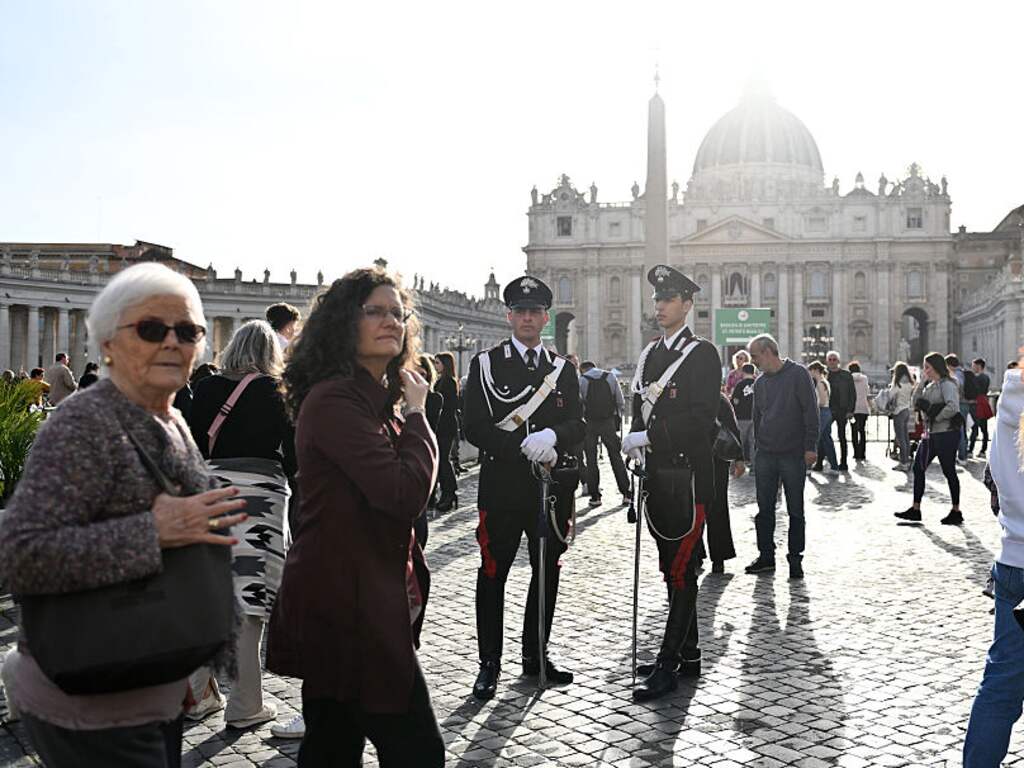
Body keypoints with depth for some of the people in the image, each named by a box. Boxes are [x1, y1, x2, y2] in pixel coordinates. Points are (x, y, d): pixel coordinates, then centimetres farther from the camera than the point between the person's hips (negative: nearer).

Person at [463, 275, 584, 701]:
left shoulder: (563, 369, 11)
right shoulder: (486, 364, 1)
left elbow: (578, 425, 3)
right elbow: (475, 428, -7)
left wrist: (551, 436, -20)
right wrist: (526, 450, -17)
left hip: (553, 486, 4)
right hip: (502, 486, -3)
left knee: (547, 572, 11)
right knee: (492, 574, 0)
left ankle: (536, 655, 26)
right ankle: (489, 664, 12)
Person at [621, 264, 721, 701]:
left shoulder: (702, 353, -7)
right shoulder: (650, 354, 15)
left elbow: (702, 418, -16)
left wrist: (649, 436, -18)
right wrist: (635, 440, 2)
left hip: (689, 476, -8)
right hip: (657, 473, 8)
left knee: (680, 571, -5)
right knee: (674, 569, 14)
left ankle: (667, 667, 0)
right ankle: (688, 656, 26)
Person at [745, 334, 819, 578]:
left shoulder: (798, 375, -6)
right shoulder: (760, 383, 12)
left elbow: (811, 412, -9)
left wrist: (810, 447, -13)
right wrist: (757, 444, 14)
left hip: (794, 455, -5)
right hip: (765, 455, 5)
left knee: (795, 510, 4)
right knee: (764, 508, 7)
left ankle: (796, 559, 12)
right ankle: (766, 556, 16)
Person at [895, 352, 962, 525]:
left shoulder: (947, 384, -13)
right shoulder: (931, 385, 14)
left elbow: (953, 408, -26)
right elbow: (916, 402, 10)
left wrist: (936, 418, -15)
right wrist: (923, 381, 3)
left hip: (946, 434, -9)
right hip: (931, 434, 9)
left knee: (949, 472, 0)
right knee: (918, 468, 8)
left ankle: (956, 512, 12)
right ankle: (915, 510, 13)